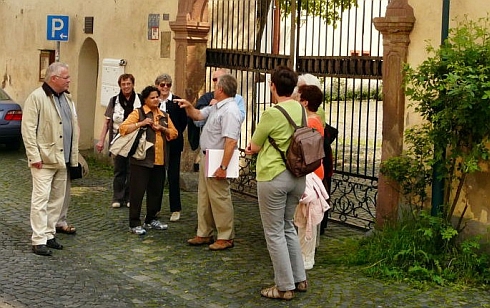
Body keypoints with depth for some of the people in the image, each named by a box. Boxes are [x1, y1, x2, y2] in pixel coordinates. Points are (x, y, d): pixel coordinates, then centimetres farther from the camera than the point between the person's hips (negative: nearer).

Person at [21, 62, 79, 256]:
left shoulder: (67, 98, 14)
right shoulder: (37, 97, -10)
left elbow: (73, 127, 16)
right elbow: (28, 128, -13)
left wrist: (73, 156, 11)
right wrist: (34, 156, -17)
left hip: (62, 159, 8)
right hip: (44, 159, -8)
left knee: (57, 199, 11)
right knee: (41, 198, -6)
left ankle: (49, 234, 21)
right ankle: (39, 240, -2)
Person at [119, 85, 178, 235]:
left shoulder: (164, 116, 16)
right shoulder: (138, 113, -2)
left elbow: (174, 133, 16)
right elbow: (123, 128, -10)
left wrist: (163, 128, -2)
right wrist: (141, 123, -19)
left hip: (159, 161, 6)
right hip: (142, 159, -6)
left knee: (156, 191, 13)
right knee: (137, 191, -3)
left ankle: (151, 219, 27)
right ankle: (134, 223, 3)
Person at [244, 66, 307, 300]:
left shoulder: (272, 114, -17)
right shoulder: (301, 110, 4)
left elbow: (254, 146, -4)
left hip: (273, 176, -7)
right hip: (297, 175, 7)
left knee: (274, 232, 4)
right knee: (288, 227, 21)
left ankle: (285, 287, 10)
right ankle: (299, 279, 26)